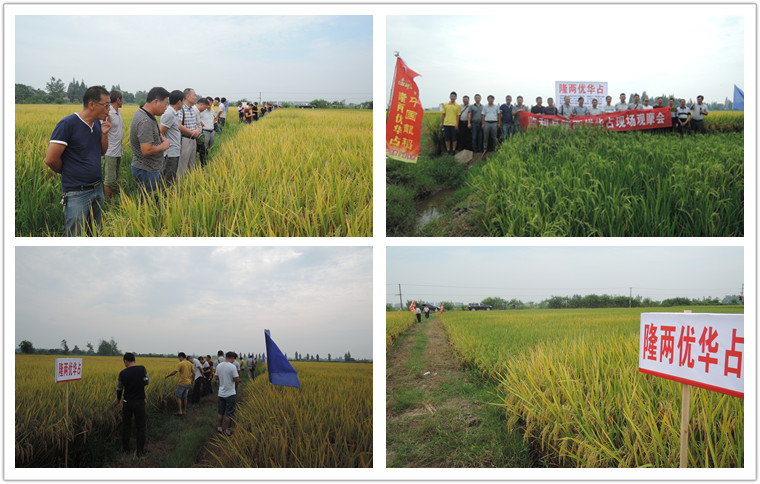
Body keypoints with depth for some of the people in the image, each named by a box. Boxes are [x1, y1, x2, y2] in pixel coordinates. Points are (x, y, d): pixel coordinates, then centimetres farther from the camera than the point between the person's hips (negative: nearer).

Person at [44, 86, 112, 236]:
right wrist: (67, 172, 0)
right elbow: (50, 160, -18)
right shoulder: (67, 124, -17)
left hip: (97, 189, 8)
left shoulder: (97, 124, 6)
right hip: (77, 194, -8)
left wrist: (104, 133, -1)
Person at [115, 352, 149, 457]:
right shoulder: (142, 369, -10)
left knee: (125, 426, 18)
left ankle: (125, 448, 27)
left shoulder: (122, 373, -9)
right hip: (140, 402, 0)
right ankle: (140, 451, 10)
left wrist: (118, 400, 23)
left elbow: (119, 388, 5)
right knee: (140, 427, 9)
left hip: (127, 402, 0)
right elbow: (146, 382, 4)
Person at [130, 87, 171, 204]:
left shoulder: (141, 114, 8)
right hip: (146, 171, -10)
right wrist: (163, 146, -13)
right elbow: (146, 150, -30)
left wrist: (160, 138, 7)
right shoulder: (145, 121, -25)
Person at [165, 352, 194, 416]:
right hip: (188, 383, 6)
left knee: (179, 397, 4)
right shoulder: (190, 364, 6)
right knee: (185, 397, 15)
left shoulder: (180, 364, -14)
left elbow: (174, 372, -19)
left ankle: (180, 411, -1)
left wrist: (167, 376, -6)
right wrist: (191, 379, 25)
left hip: (182, 383, -6)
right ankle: (184, 411, 19)